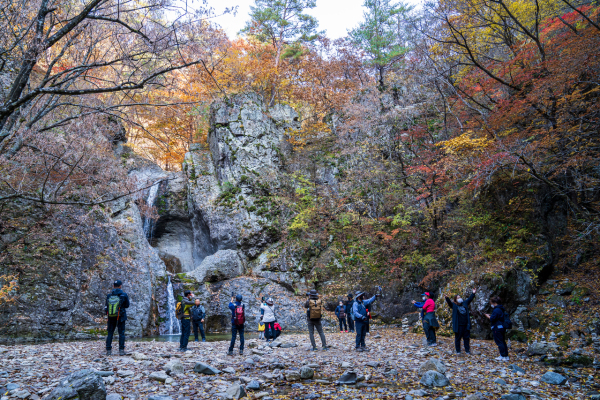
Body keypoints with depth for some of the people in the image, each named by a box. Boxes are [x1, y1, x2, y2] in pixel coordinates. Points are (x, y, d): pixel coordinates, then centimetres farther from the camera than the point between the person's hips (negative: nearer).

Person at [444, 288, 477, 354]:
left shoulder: (465, 303, 13)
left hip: (466, 324, 4)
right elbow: (449, 302, -17)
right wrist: (446, 298, -36)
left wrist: (473, 293, 13)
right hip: (458, 325, -4)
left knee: (466, 338, 9)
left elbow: (470, 299, 18)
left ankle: (467, 350, 19)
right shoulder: (454, 305, -1)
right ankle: (458, 350, 13)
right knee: (458, 338, 3)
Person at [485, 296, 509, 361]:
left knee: (499, 342, -4)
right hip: (502, 327, 10)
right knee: (503, 342, 15)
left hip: (497, 328, -10)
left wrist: (488, 316, -1)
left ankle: (503, 356, -3)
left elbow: (492, 319, -19)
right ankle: (506, 355, 19)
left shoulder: (496, 310, -18)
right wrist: (490, 316, 14)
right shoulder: (501, 309, 14)